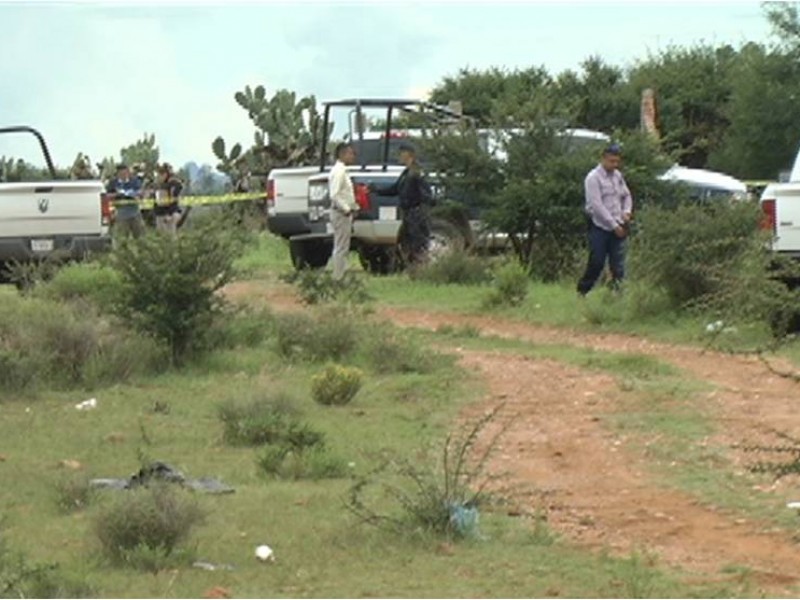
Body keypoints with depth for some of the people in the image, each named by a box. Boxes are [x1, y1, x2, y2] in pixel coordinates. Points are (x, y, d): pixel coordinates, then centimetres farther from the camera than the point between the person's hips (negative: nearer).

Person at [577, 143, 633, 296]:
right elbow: (596, 206, -15)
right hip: (600, 228, -6)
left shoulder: (617, 176, 10)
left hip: (617, 228, 6)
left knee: (618, 265, -1)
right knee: (596, 263, -2)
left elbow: (626, 196, 23)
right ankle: (582, 290, 14)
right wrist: (614, 226, -15)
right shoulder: (593, 178, -11)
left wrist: (626, 211, 1)